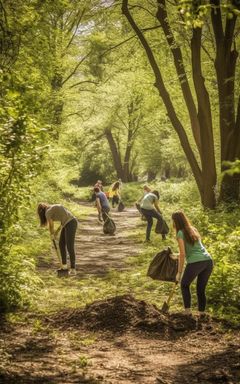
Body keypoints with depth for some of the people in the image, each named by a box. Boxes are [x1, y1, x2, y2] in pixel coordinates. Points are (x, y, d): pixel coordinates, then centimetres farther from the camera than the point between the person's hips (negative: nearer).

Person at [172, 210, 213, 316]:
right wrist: (176, 257, 36)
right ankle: (201, 314, 15)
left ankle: (188, 312, 12)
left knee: (184, 285, 19)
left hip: (195, 263, -6)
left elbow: (182, 254, -5)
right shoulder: (193, 229, 21)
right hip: (208, 261, 6)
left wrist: (179, 272, 1)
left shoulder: (180, 233, 0)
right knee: (201, 289, 18)